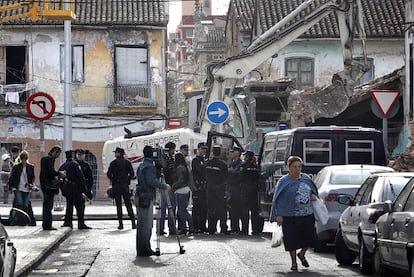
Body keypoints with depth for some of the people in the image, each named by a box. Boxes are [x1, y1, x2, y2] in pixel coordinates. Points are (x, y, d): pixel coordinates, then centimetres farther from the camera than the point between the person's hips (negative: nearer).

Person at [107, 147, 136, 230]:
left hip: (116, 186, -3)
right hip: (125, 186, 3)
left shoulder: (114, 163, -5)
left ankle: (120, 223, -3)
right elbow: (132, 174, 1)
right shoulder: (127, 162, 4)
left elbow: (109, 174, -6)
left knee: (118, 204, 1)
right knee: (128, 204, 6)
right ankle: (133, 222, -2)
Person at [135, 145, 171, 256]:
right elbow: (151, 181, -22)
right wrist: (164, 186, -15)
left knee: (140, 225, 10)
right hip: (146, 198, -9)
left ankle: (140, 249, 12)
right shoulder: (150, 166, -11)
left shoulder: (141, 166, 18)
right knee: (147, 225, -7)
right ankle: (145, 249, -8)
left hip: (139, 197, 9)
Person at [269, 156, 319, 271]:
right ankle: (294, 262, 16)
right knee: (292, 240, 0)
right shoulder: (284, 181, -5)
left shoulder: (306, 178, 9)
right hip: (290, 217, -4)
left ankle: (302, 254, 31)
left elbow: (312, 190, 25)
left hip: (307, 215, 4)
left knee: (309, 237, 4)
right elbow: (278, 199, -6)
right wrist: (279, 215, -12)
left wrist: (313, 196, 1)